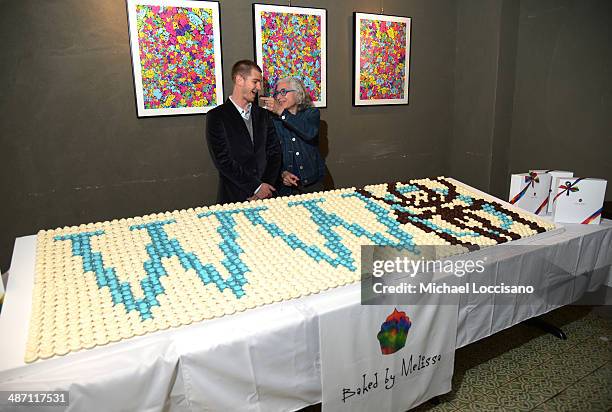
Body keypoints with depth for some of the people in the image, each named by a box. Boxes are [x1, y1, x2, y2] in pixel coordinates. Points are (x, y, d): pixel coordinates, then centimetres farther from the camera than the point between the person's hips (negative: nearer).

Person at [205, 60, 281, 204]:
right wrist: (256, 187, -13)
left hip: (265, 195, 4)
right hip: (234, 197, -4)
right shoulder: (216, 116, -4)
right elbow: (222, 160, -12)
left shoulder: (263, 115, 11)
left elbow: (274, 153, 6)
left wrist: (267, 186, -8)